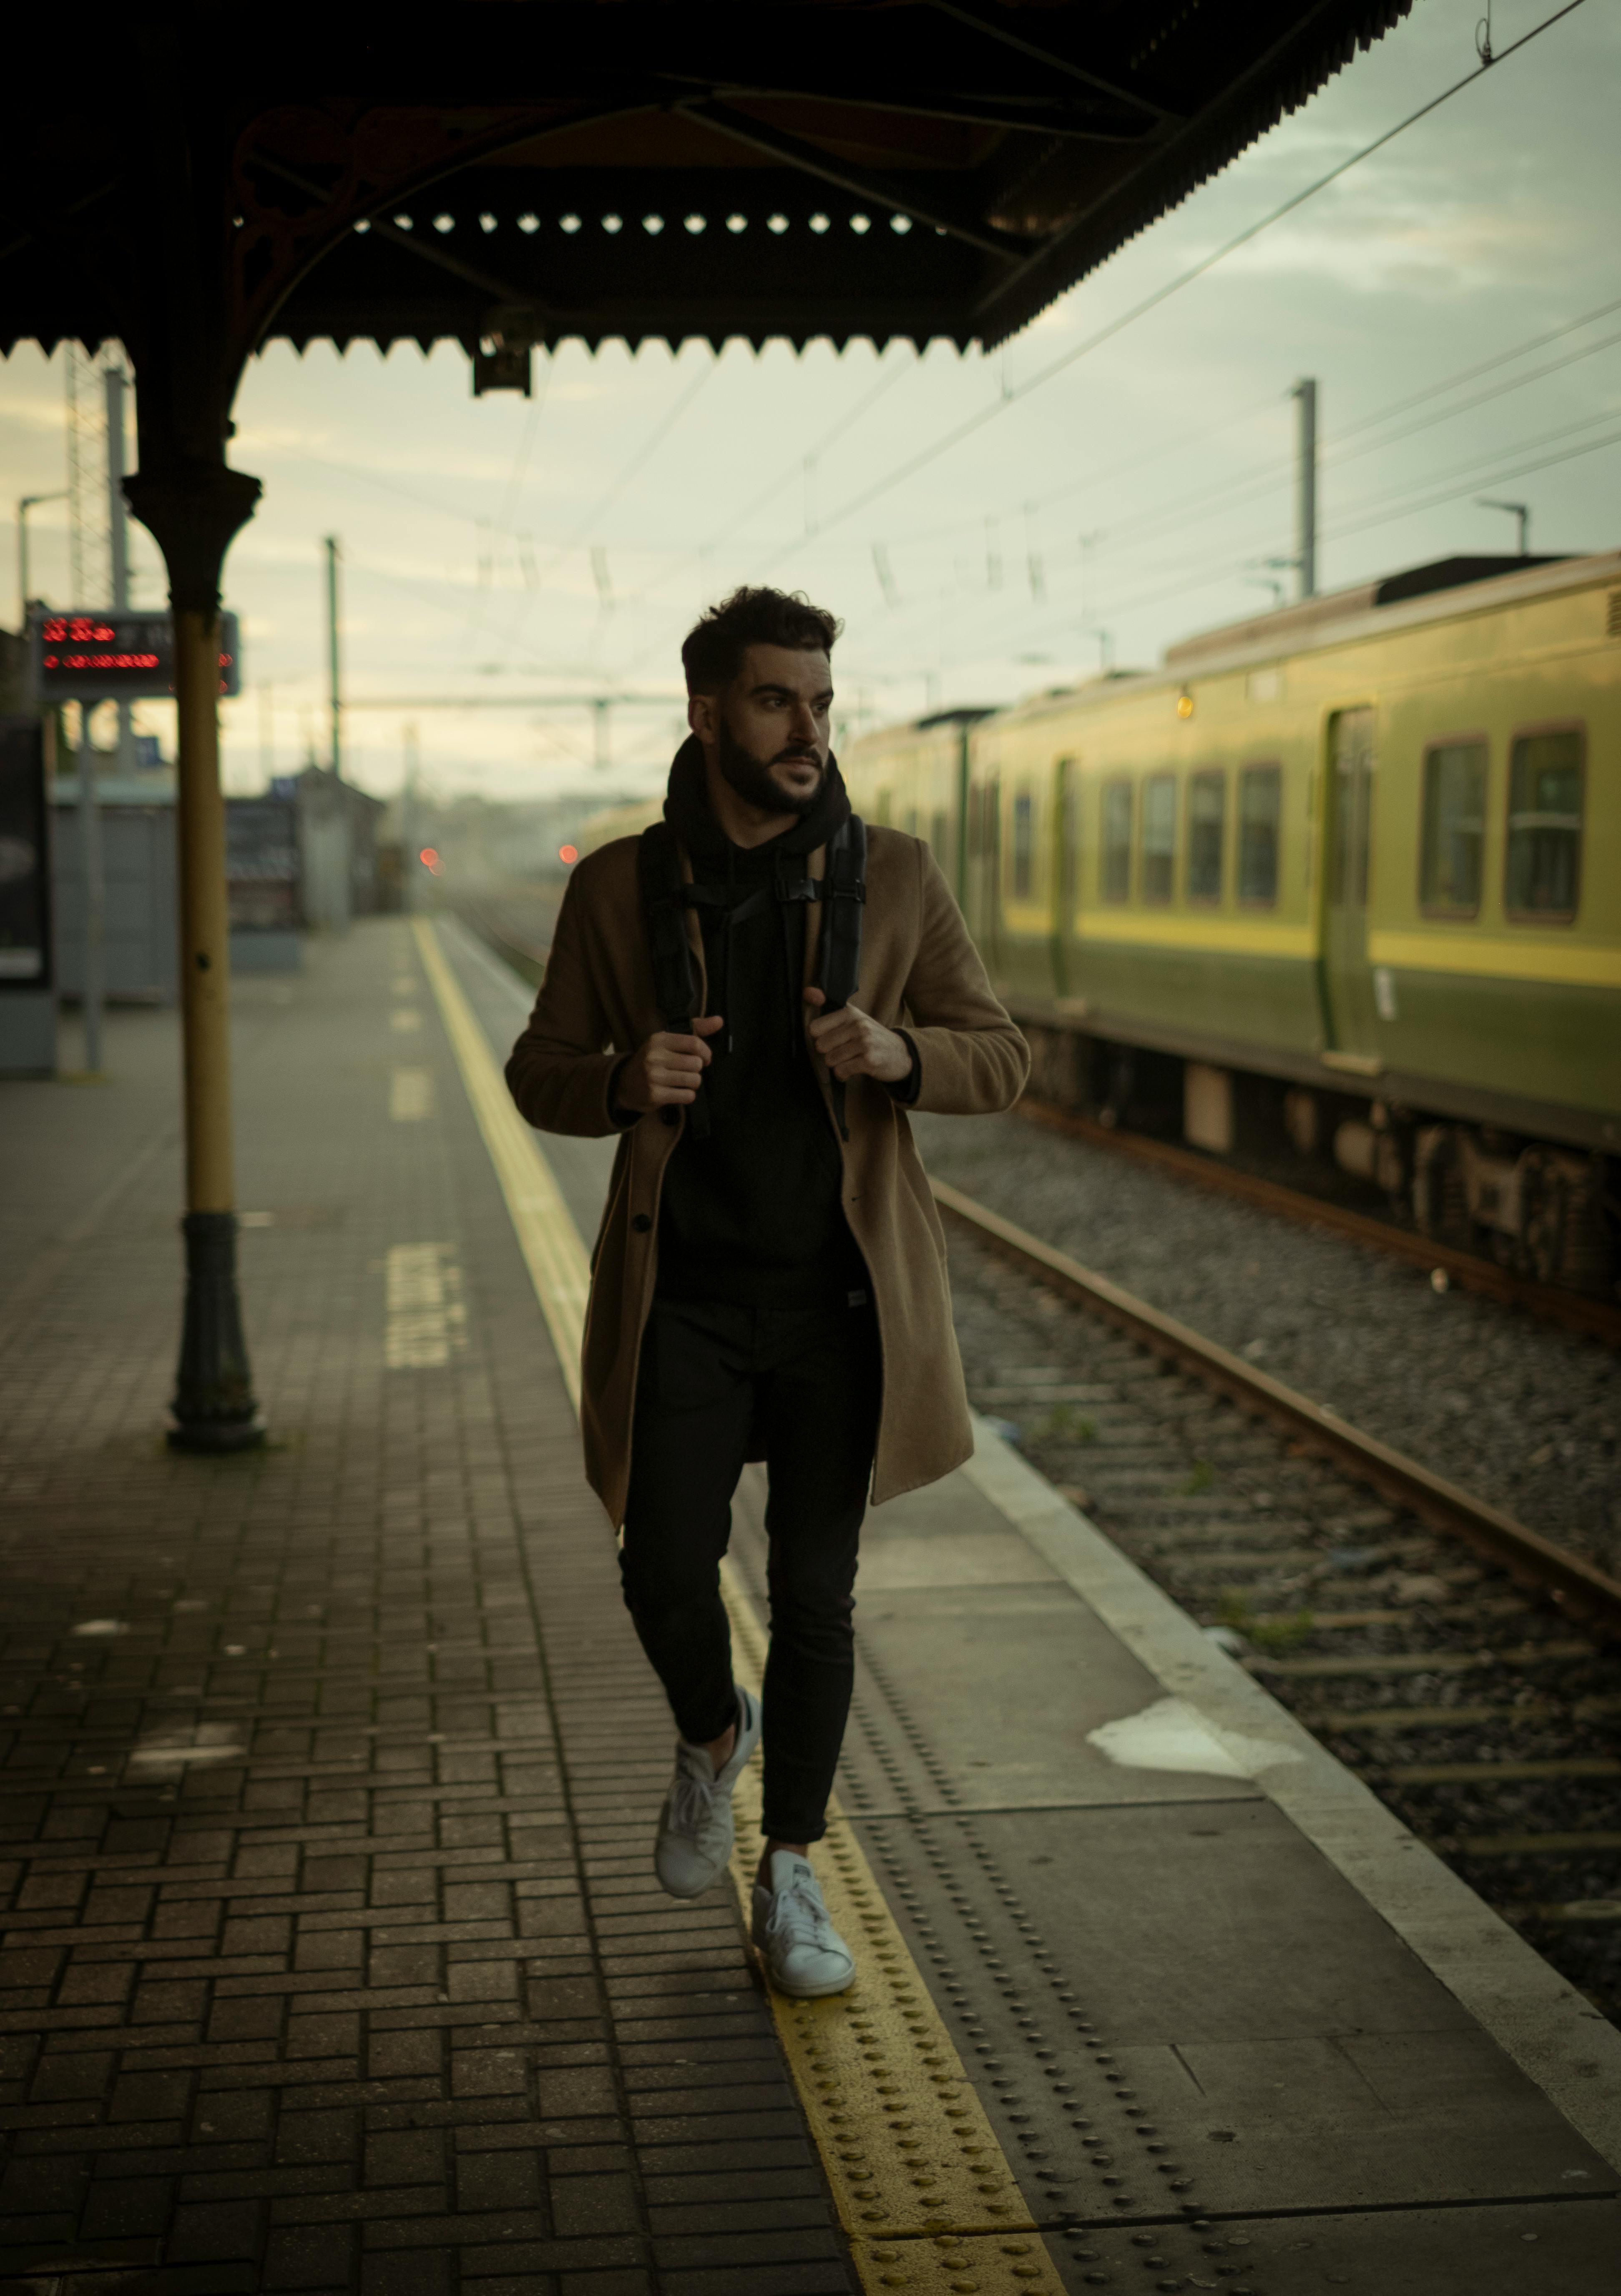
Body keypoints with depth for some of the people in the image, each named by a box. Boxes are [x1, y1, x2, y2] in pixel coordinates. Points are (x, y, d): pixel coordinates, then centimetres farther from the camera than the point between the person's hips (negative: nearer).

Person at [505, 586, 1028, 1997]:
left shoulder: (895, 879, -1)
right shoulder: (618, 888, 0)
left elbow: (1003, 1060, 3)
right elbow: (542, 1072, 7)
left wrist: (901, 1052, -20)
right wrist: (623, 1086, -16)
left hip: (840, 1300, 0)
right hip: (685, 1302, 0)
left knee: (816, 1596, 3)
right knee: (668, 1579, -6)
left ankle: (790, 1884, 20)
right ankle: (712, 1735, 30)